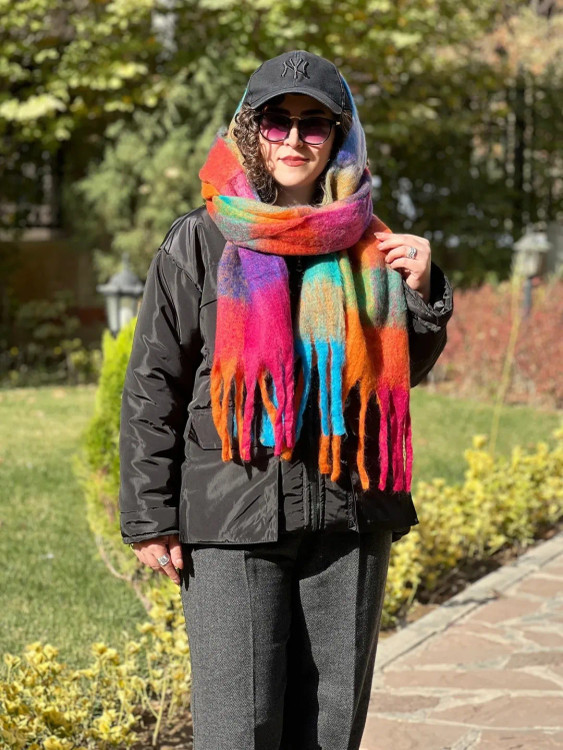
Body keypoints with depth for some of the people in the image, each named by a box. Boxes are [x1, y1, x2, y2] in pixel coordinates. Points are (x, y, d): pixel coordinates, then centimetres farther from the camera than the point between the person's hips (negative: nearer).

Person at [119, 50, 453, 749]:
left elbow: (406, 368, 19)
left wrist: (421, 291, 0)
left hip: (349, 512, 3)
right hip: (234, 515, -3)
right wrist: (149, 518, -4)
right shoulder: (202, 241, 0)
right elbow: (151, 386, 0)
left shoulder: (367, 244, 8)